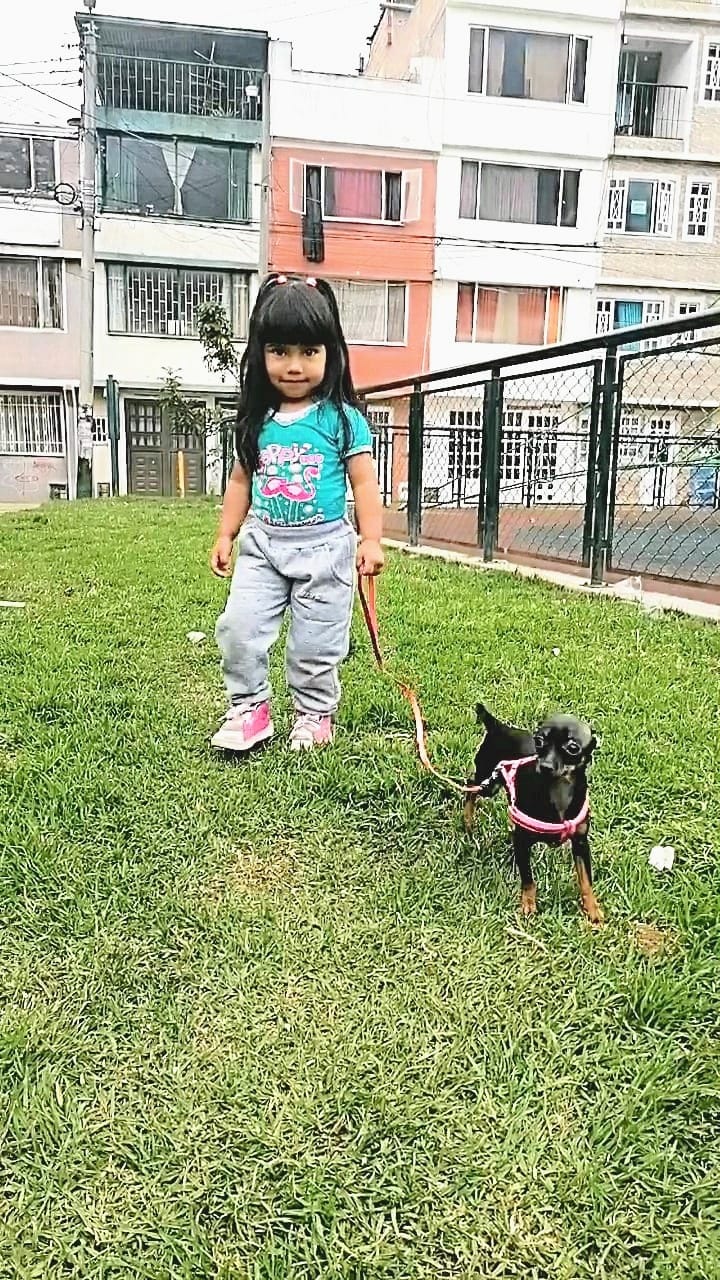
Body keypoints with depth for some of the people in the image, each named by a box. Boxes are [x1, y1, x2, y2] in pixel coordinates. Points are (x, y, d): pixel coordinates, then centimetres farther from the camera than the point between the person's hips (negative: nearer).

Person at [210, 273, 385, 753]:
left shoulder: (342, 420, -7)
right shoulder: (257, 420, 4)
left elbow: (364, 483, -6)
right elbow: (241, 481, 13)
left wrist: (371, 539, -14)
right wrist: (226, 535, 11)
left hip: (324, 545, -3)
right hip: (263, 542, 4)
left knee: (317, 641, 6)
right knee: (239, 626, -4)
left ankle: (316, 713, 25)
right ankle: (250, 706, 14)